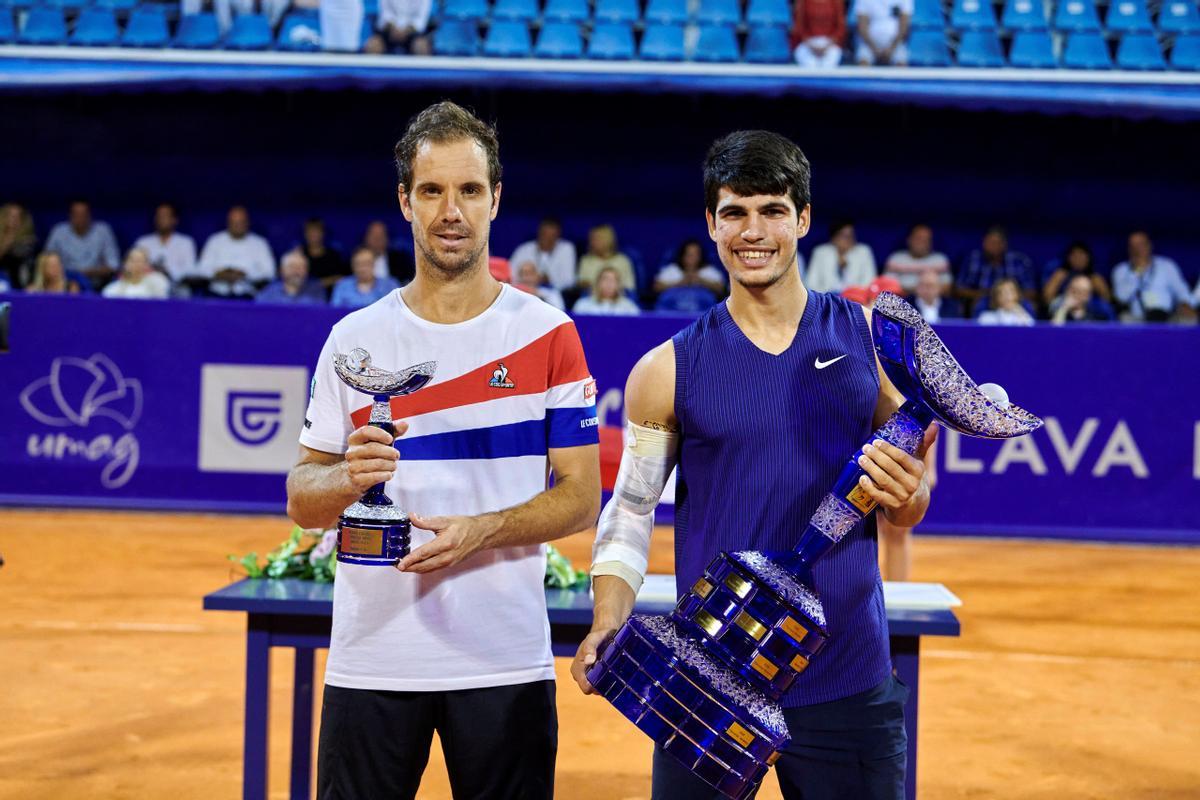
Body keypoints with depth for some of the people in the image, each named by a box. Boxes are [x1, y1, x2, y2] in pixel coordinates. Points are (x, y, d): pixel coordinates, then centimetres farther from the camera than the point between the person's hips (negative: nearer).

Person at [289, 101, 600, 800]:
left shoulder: (548, 334, 1)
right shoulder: (355, 340, 5)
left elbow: (581, 498, -1)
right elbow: (303, 502, 6)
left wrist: (480, 531, -17)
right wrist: (349, 478, -16)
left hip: (506, 661, -1)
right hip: (371, 658, 1)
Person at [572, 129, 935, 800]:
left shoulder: (871, 338, 3)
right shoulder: (669, 370, 1)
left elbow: (909, 509, 8)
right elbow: (630, 511, 6)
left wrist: (906, 495, -15)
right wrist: (608, 625, -10)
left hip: (848, 678, 1)